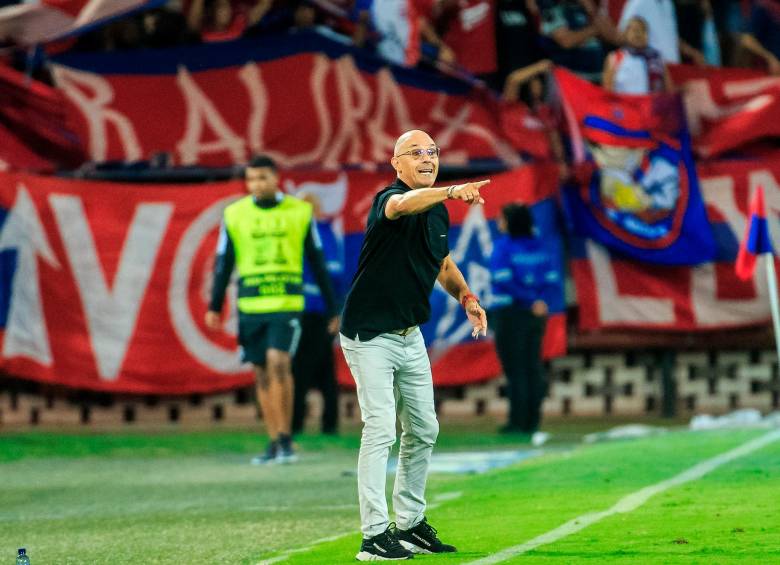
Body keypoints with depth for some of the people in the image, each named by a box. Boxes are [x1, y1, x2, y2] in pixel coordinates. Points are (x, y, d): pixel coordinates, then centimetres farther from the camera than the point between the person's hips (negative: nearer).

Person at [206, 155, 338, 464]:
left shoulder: (300, 212, 3)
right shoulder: (234, 215, 4)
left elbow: (317, 262, 8)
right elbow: (223, 263, 7)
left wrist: (333, 308, 9)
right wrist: (214, 308, 0)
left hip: (287, 304, -2)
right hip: (250, 307, 2)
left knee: (279, 364, -18)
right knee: (262, 374, 5)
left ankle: (285, 440, -9)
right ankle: (274, 444, 14)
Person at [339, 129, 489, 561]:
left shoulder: (438, 211, 7)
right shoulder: (389, 199, -18)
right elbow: (405, 203, -44)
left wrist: (466, 297, 7)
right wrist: (454, 191, -61)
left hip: (410, 335, 8)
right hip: (370, 335, -8)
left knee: (423, 430, 13)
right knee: (380, 429, -15)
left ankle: (411, 524, 26)